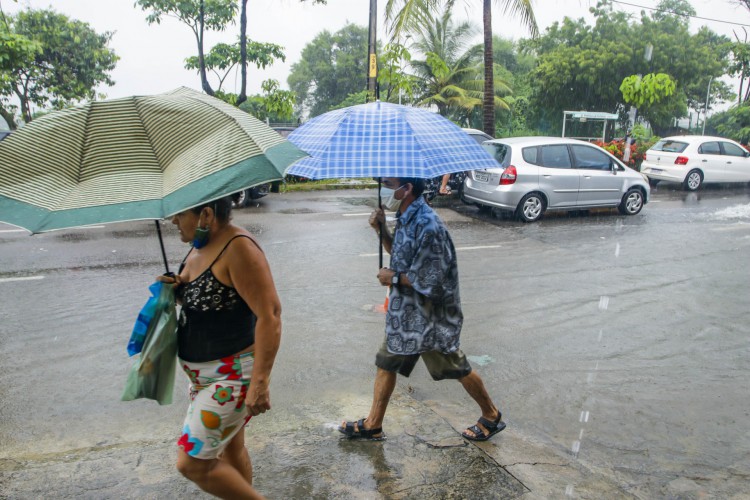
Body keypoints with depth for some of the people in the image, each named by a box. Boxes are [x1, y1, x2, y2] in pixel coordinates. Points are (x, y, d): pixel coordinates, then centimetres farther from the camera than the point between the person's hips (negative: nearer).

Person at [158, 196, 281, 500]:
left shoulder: (238, 248, -23)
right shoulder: (200, 245, 5)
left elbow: (270, 313, -26)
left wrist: (260, 382, -28)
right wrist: (175, 288, 0)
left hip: (234, 375, -9)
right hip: (203, 373, 9)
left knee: (192, 463, -4)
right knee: (230, 448, 22)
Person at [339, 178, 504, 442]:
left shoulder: (427, 226, -28)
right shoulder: (405, 218, 1)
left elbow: (432, 282, -27)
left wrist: (393, 278, -15)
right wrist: (382, 229, 0)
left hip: (430, 316, -9)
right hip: (405, 312, 9)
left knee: (457, 369, 10)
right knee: (386, 363, 15)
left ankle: (491, 417, 33)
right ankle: (373, 425, 30)